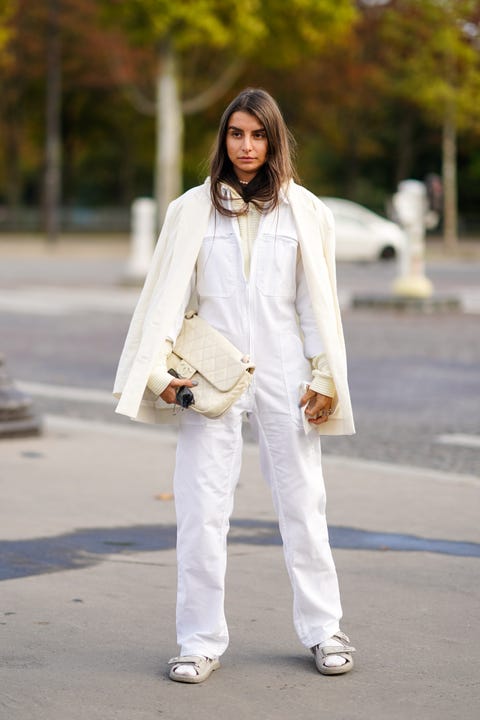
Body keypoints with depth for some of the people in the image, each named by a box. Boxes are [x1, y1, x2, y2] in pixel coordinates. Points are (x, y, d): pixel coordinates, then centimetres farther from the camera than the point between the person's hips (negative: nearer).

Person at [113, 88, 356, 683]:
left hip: (283, 376, 0)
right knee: (201, 511, -1)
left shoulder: (303, 211, 6)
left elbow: (319, 301, 6)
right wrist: (160, 369, -7)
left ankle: (323, 630, 20)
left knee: (302, 502, 7)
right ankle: (201, 642, 8)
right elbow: (167, 295, 3)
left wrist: (324, 378, 1)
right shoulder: (192, 210, 4)